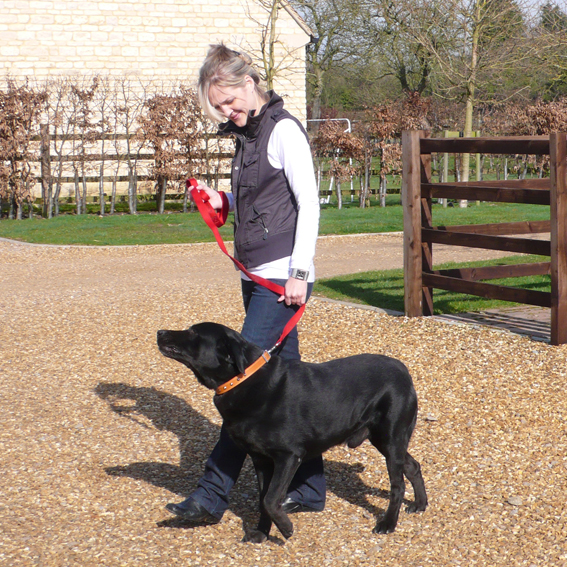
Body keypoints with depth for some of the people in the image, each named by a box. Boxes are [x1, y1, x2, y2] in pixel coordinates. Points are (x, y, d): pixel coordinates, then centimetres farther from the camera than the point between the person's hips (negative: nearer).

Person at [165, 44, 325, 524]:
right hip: (256, 276, 9)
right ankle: (310, 488, 17)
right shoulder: (247, 134, 16)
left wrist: (299, 273, -17)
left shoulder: (284, 131, -10)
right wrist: (221, 201, 5)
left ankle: (213, 496, -8)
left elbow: (309, 205, -13)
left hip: (282, 277, -9)